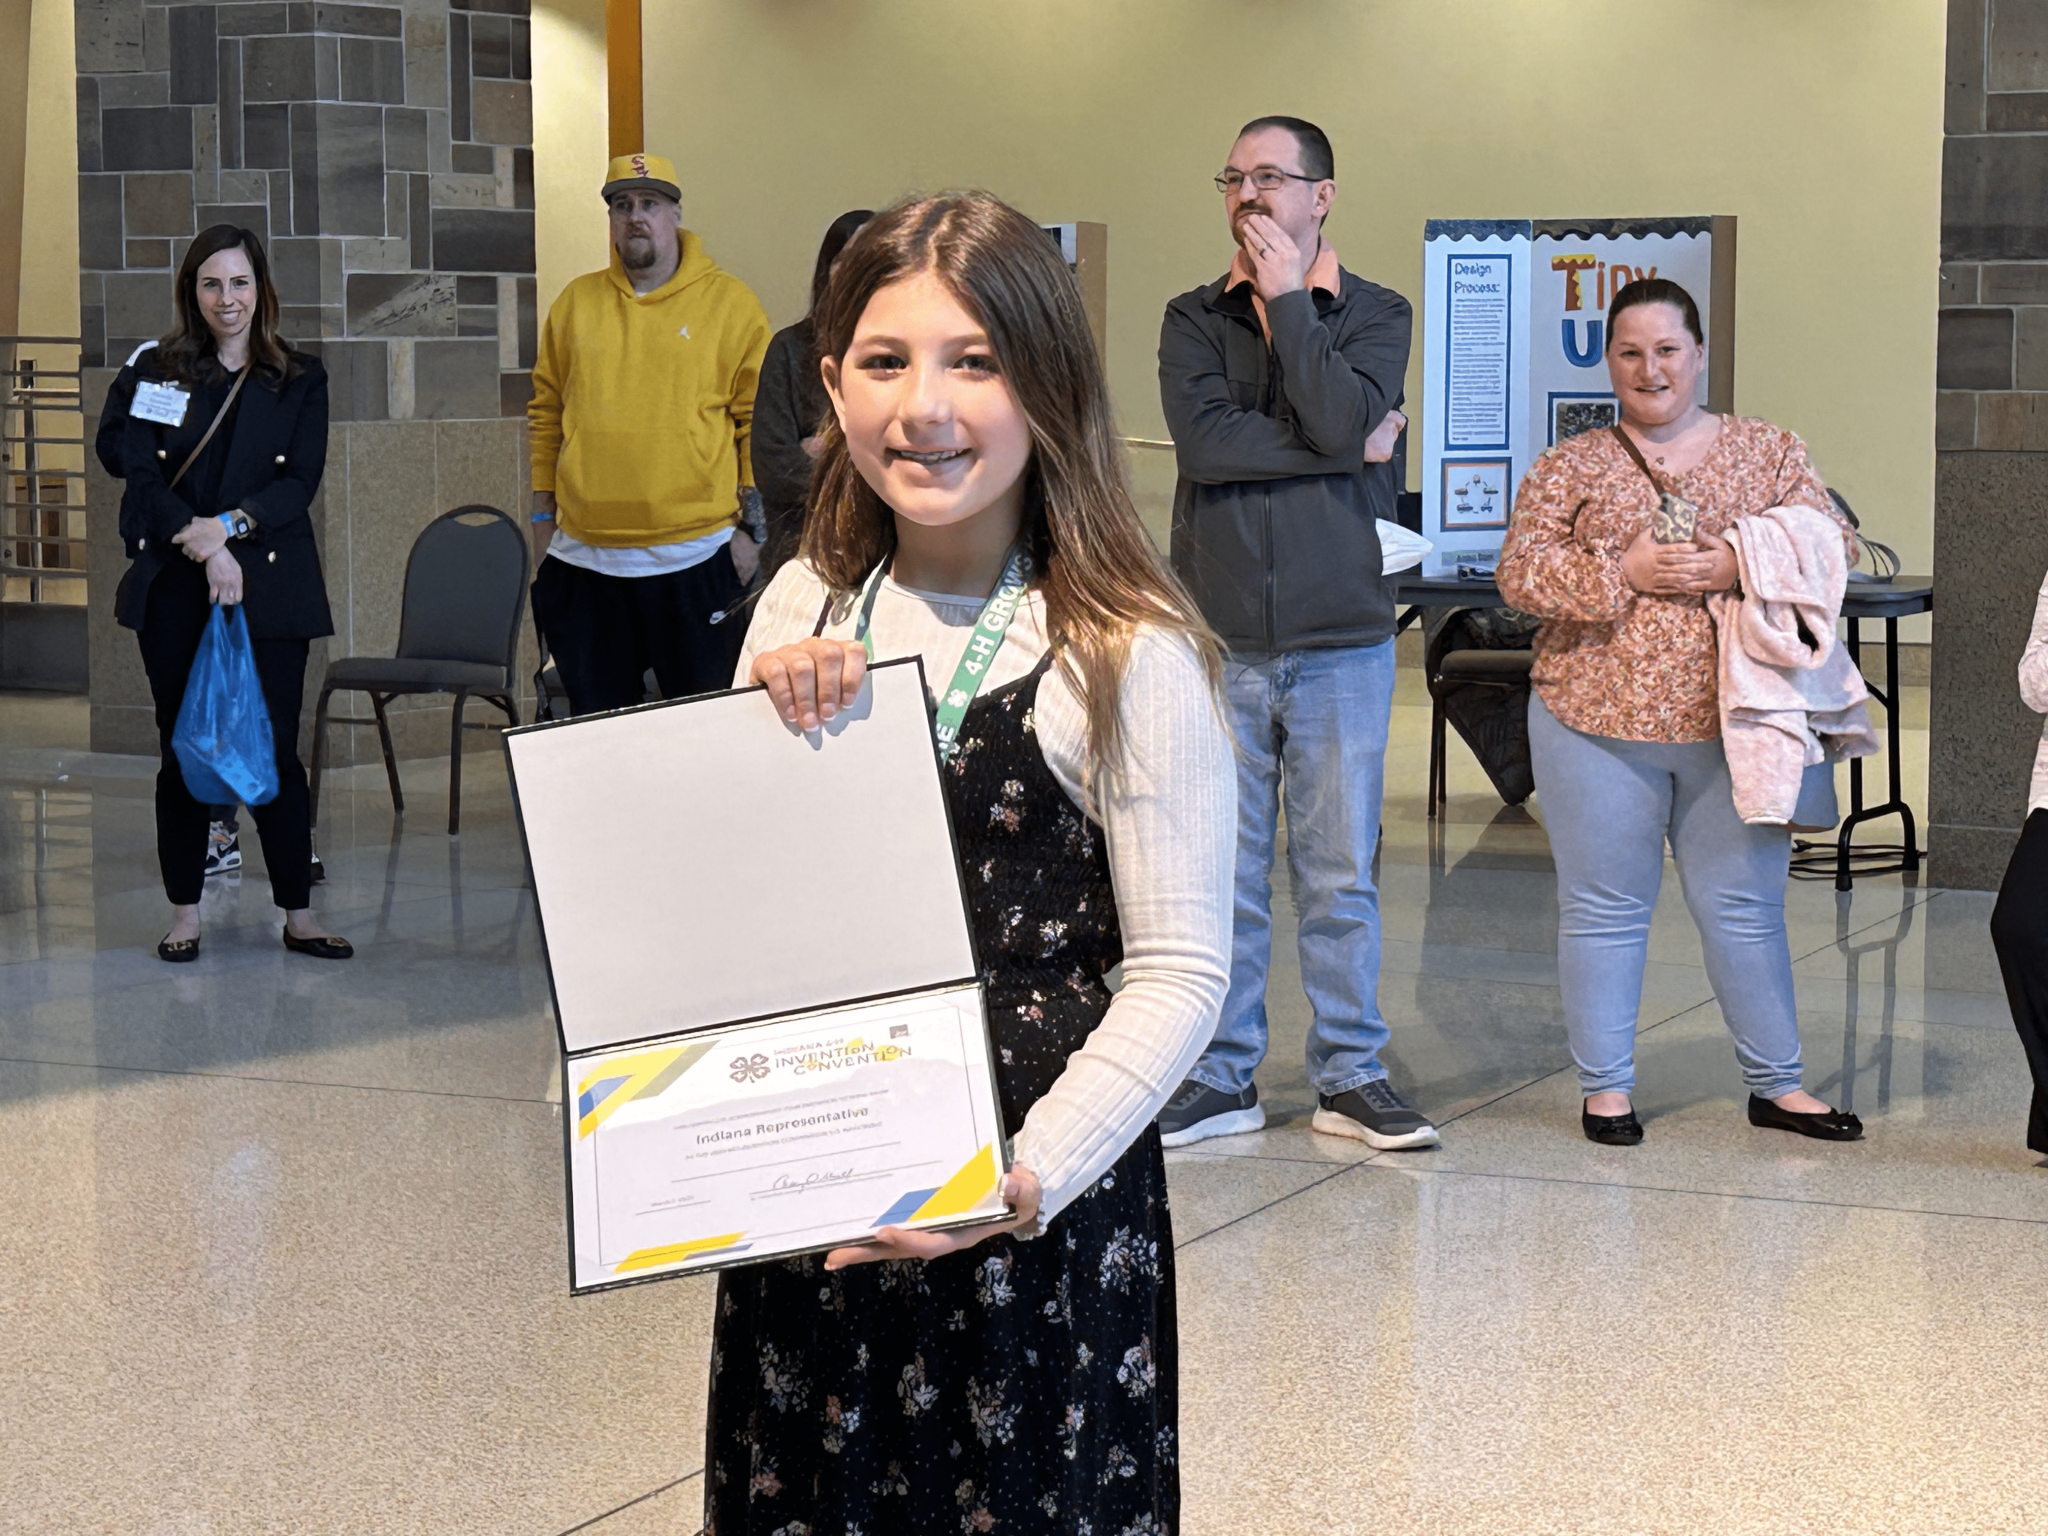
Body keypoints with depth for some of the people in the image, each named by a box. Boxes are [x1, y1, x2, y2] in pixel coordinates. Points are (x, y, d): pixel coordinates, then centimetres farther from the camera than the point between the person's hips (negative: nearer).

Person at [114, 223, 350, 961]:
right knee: (182, 749, 5)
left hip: (270, 585, -1)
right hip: (174, 588, 1)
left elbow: (301, 480, -2)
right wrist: (201, 545, -16)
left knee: (274, 748, -2)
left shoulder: (300, 380, 7)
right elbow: (140, 474, -3)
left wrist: (229, 527, -17)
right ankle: (184, 911, 14)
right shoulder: (158, 370, 6)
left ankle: (299, 915, 6)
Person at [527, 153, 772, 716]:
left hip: (693, 558, -3)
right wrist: (543, 517, 11)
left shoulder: (729, 303, 1)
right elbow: (546, 412, 15)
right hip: (585, 561, 3)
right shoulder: (575, 303, 11)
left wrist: (753, 526, -5)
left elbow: (760, 421, 0)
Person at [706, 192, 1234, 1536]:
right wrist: (763, 729, -9)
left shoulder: (1125, 654, -13)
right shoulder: (809, 607, 3)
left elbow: (1179, 970, -13)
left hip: (1042, 1208, -5)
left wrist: (1028, 1178, -23)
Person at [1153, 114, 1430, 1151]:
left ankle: (1351, 1077, 13)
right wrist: (1343, 449, -11)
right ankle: (1219, 1078, 12)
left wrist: (1289, 297, -9)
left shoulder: (1374, 315, 5)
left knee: (1340, 874, 5)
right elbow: (1202, 439, -11)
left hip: (1339, 637, -1)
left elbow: (1342, 419, -16)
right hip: (1218, 636, 1)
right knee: (1220, 873, 4)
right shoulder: (1193, 319, 8)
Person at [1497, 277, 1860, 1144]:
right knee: (1605, 908, 5)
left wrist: (1735, 567, -14)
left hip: (1734, 721, 1)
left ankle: (1775, 1085, 17)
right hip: (1596, 718, -1)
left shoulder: (1768, 452, 9)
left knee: (1746, 904, 6)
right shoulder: (1569, 468, 6)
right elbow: (1521, 574, -3)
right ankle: (1605, 1088, 15)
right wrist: (1624, 571, -15)